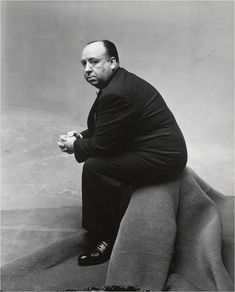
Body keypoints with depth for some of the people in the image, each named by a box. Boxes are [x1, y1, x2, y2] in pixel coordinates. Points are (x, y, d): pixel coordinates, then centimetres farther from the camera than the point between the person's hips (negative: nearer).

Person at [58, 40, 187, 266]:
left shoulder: (116, 94, -24)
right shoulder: (119, 82, 9)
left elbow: (103, 144, -21)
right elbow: (102, 129, 19)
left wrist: (75, 146, -3)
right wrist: (81, 136, 2)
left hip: (162, 158, -11)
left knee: (94, 168, -16)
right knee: (98, 158, 17)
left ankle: (104, 239, 0)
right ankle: (111, 220, 28)